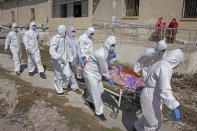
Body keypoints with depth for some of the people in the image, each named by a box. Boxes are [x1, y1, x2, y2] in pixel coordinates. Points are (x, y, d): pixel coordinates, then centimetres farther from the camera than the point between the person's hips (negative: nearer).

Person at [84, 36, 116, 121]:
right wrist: (109, 79, -9)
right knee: (96, 93, -1)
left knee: (100, 90, 14)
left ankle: (89, 100, 41)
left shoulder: (106, 52, -1)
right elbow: (104, 69, -21)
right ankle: (99, 112, 17)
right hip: (90, 73, -9)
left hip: (97, 72, 9)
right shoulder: (101, 54, -30)